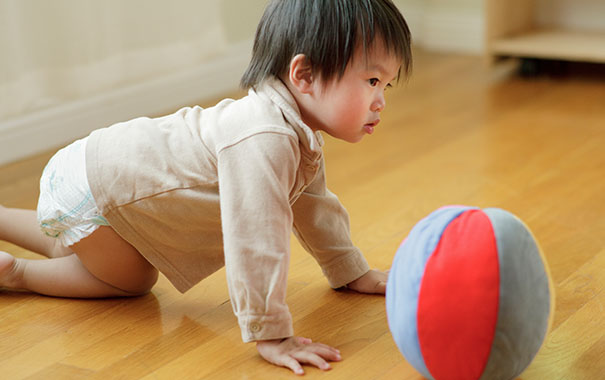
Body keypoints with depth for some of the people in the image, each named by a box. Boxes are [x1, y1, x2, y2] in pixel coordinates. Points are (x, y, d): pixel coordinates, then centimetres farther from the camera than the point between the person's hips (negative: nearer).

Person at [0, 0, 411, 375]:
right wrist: (270, 335, -38)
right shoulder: (264, 141, -38)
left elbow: (312, 205, 13)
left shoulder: (301, 135, -3)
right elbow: (255, 240, -42)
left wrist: (354, 272, 18)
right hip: (83, 189, -10)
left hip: (105, 167, 10)